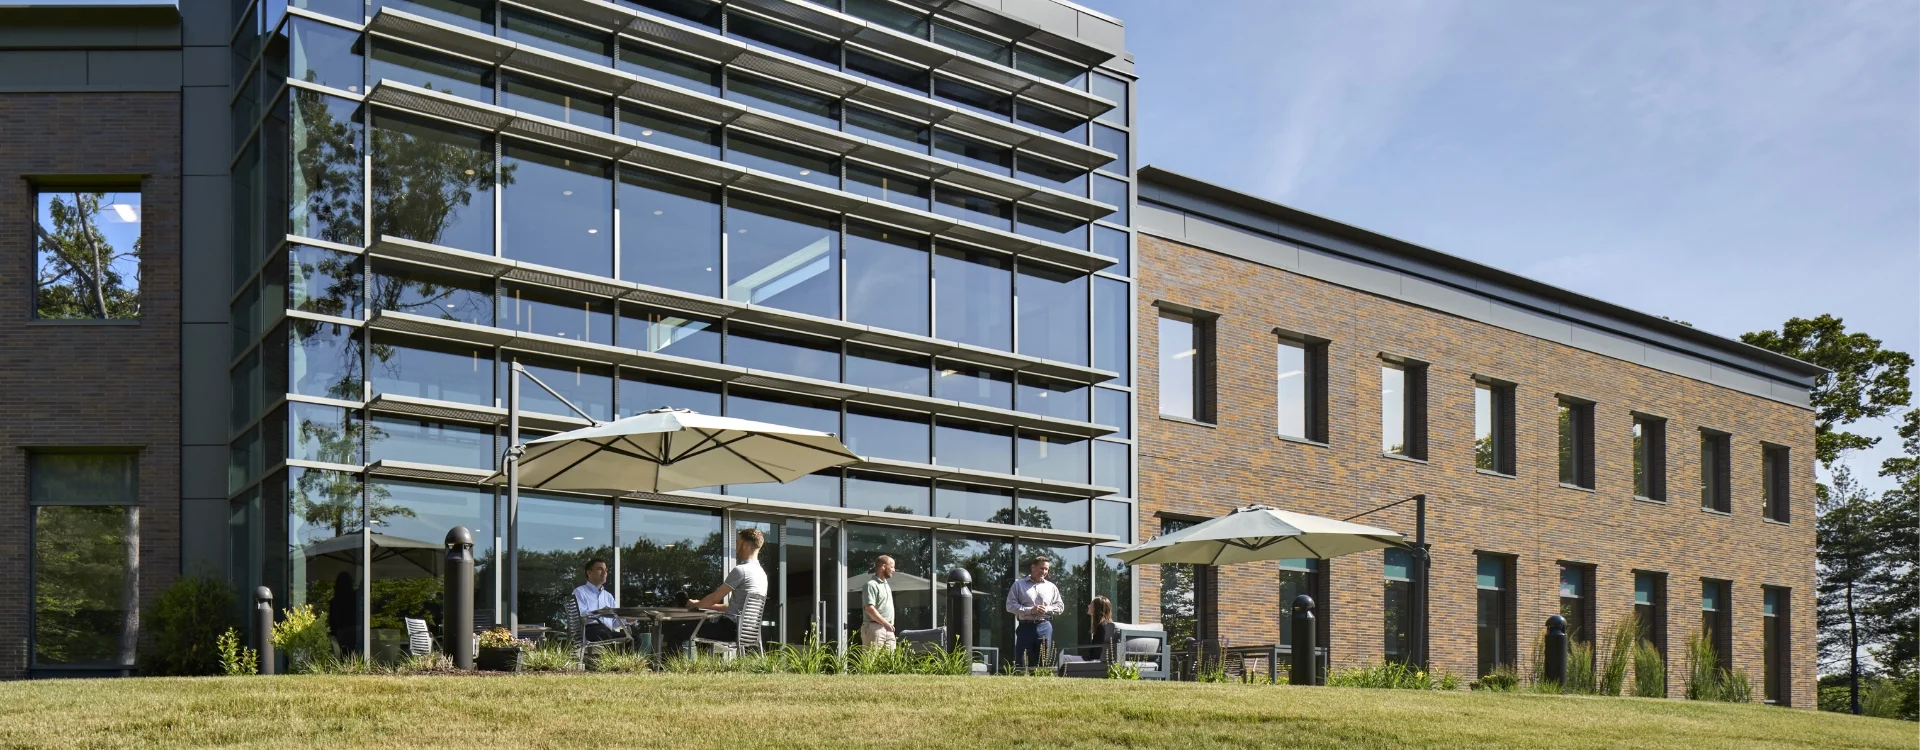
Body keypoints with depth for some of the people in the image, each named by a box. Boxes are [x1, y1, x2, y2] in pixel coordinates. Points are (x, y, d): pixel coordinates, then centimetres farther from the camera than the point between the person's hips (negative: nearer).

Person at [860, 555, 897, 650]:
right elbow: (870, 609, -18)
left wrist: (891, 625, 17)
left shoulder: (887, 585, 21)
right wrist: (885, 623, -17)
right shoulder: (871, 585, -9)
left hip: (888, 629, 9)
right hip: (875, 628, -9)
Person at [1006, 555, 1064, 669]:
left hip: (1044, 627, 2)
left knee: (1042, 662, 3)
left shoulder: (1051, 587, 12)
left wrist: (1048, 609, -6)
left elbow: (1060, 606, 15)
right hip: (1026, 626, -2)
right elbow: (1010, 605, -2)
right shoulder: (1019, 584, 4)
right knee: (1021, 662, -4)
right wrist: (1030, 610, -14)